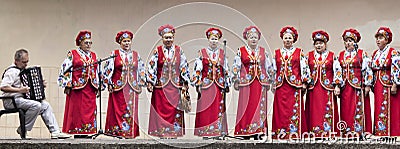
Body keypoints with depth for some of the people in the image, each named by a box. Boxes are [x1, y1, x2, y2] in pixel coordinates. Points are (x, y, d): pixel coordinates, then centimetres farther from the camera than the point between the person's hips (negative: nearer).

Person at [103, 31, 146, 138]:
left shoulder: (136, 55, 11)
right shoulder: (114, 54, 3)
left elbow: (141, 70, 13)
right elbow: (108, 69, 1)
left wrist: (140, 84, 8)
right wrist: (109, 84, -4)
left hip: (133, 88, 2)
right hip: (118, 87, -2)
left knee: (131, 110, 1)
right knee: (118, 109, -3)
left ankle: (130, 132, 5)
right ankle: (117, 131, 1)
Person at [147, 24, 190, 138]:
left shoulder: (179, 51, 6)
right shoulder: (157, 51, 4)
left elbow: (184, 67, 6)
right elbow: (151, 67, 0)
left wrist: (185, 82, 1)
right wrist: (150, 82, -7)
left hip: (175, 85, 1)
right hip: (161, 86, -1)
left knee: (175, 109, 0)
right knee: (161, 109, -2)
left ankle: (174, 132, 4)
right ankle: (162, 132, 2)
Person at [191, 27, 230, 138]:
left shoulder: (222, 53, 10)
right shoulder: (202, 53, 3)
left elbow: (226, 70, 12)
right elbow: (198, 69, 0)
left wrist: (227, 84, 7)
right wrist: (198, 84, -6)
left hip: (219, 86, 2)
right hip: (206, 84, -2)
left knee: (218, 109, 1)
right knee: (205, 110, -3)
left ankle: (218, 132, 5)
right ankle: (206, 133, 1)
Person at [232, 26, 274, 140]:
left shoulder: (263, 51, 11)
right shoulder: (241, 51, 4)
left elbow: (269, 67, 14)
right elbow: (236, 67, 3)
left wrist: (269, 81, 11)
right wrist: (236, 81, -1)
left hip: (261, 83, 2)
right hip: (246, 82, -2)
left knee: (260, 106, 1)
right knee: (247, 107, -3)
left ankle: (258, 132, 3)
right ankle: (245, 132, 0)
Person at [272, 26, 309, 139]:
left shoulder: (299, 52, 7)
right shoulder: (277, 53, 15)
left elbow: (304, 68, 4)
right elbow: (273, 69, 16)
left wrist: (304, 82, -2)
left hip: (295, 85, -2)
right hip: (281, 86, 2)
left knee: (294, 110, -6)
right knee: (281, 111, -1)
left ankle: (294, 134, -4)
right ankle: (281, 134, 2)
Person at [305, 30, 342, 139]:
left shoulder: (332, 56, 6)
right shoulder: (309, 55, 10)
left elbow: (337, 71, 2)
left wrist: (337, 86, -5)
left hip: (327, 88, -1)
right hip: (313, 89, 2)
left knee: (328, 112, -4)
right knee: (314, 112, 0)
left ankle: (328, 133, -2)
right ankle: (314, 133, 3)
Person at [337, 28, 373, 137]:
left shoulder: (362, 54, 0)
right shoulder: (341, 55, 13)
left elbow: (367, 70, -4)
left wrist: (367, 86, -9)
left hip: (358, 86, -4)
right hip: (345, 87, 4)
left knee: (358, 109, -5)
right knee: (346, 111, 3)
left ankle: (359, 132, -2)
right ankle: (347, 133, 7)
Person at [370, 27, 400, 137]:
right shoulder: (375, 54, 14)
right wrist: (373, 85, 13)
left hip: (388, 86, -6)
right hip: (378, 86, 6)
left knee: (390, 111, -6)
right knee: (379, 110, 6)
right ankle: (380, 133, 10)